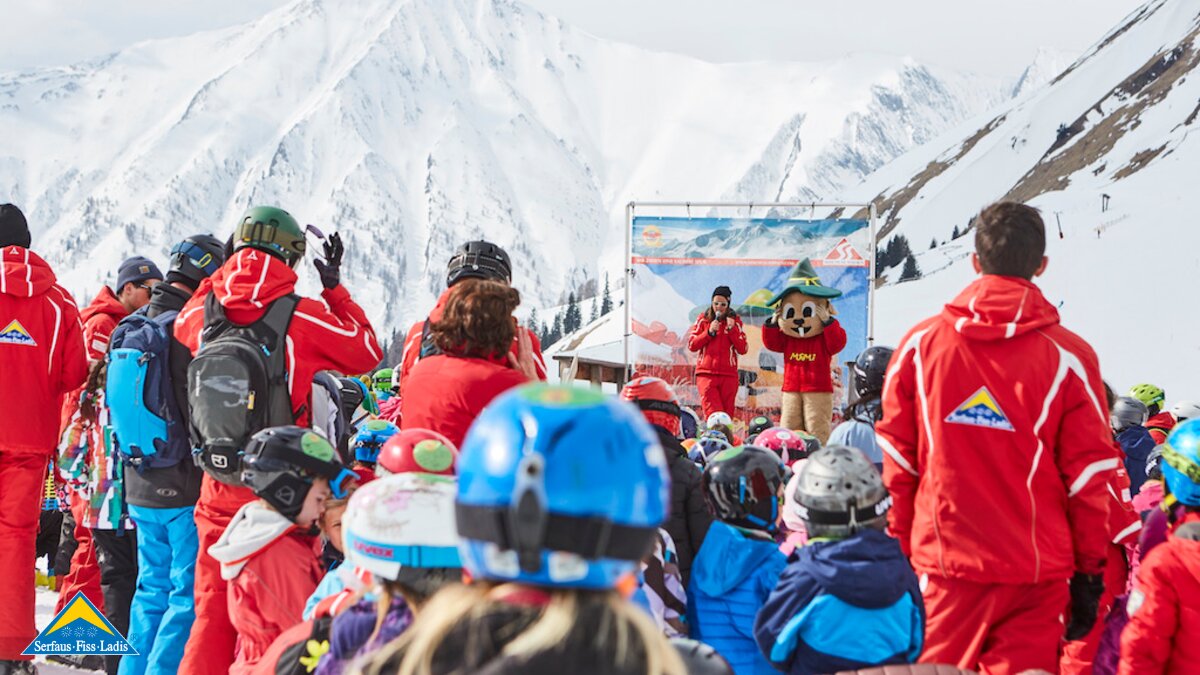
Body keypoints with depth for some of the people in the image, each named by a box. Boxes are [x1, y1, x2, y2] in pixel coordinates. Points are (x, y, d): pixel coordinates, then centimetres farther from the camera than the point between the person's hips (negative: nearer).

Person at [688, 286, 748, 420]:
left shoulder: (735, 321, 8)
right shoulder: (703, 319, 8)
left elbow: (743, 349, 1)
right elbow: (691, 345, 3)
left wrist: (732, 329, -9)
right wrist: (709, 332, -8)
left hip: (728, 375, 1)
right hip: (706, 374, -1)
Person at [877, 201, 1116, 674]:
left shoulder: (921, 343, 0)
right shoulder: (1068, 357, -5)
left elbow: (896, 462, 4)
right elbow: (1089, 477, -3)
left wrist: (898, 552, 14)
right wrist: (1090, 574, 6)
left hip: (942, 561, 2)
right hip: (1035, 569, -1)